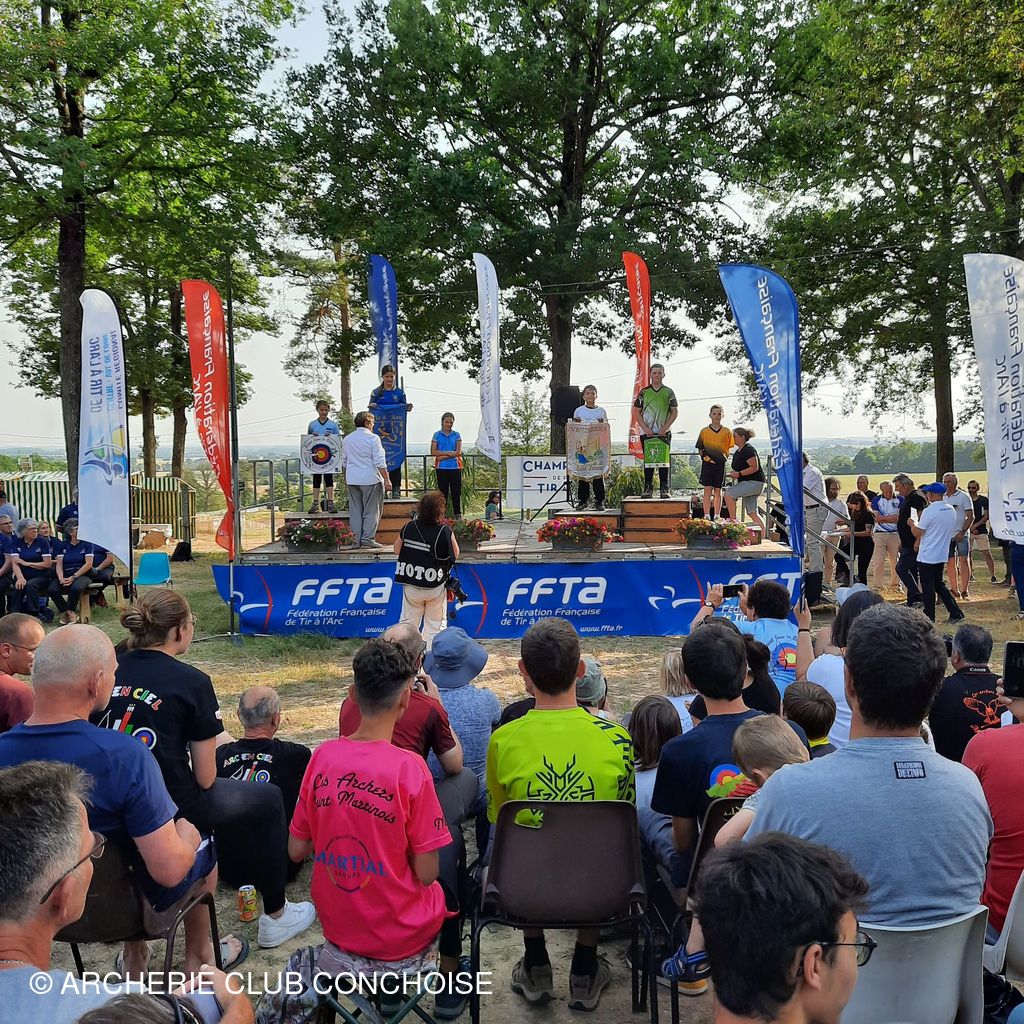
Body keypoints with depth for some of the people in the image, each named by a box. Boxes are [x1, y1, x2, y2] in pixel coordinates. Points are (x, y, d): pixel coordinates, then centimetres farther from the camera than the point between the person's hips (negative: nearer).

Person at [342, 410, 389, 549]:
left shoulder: (347, 439, 11)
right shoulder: (372, 438, -10)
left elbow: (344, 462, 18)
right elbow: (380, 462, -13)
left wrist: (346, 479, 26)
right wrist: (386, 479, -8)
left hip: (352, 480, 6)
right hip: (370, 479, -6)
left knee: (355, 510, 9)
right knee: (371, 510, 2)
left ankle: (356, 540, 9)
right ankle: (367, 538, -2)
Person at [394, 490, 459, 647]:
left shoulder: (408, 527, -8)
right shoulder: (445, 531, -17)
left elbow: (397, 550, 2)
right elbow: (455, 554, -4)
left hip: (411, 586, 2)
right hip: (436, 587, -2)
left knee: (408, 621, 15)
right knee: (435, 625, 12)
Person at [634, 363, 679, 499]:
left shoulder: (669, 392, 7)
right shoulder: (644, 392, 7)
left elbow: (675, 412, 6)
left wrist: (665, 427, -7)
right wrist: (645, 428, -7)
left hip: (664, 433, 0)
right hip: (647, 432, 0)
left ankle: (664, 489, 3)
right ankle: (648, 488, 6)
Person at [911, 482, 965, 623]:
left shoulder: (929, 511, -18)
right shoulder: (952, 509, 6)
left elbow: (917, 533, -14)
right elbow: (954, 531, 15)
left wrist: (912, 523, 4)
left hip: (927, 557, -8)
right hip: (942, 555, 8)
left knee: (928, 588, 2)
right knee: (939, 585, 17)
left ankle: (929, 617, 10)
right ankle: (956, 614, 13)